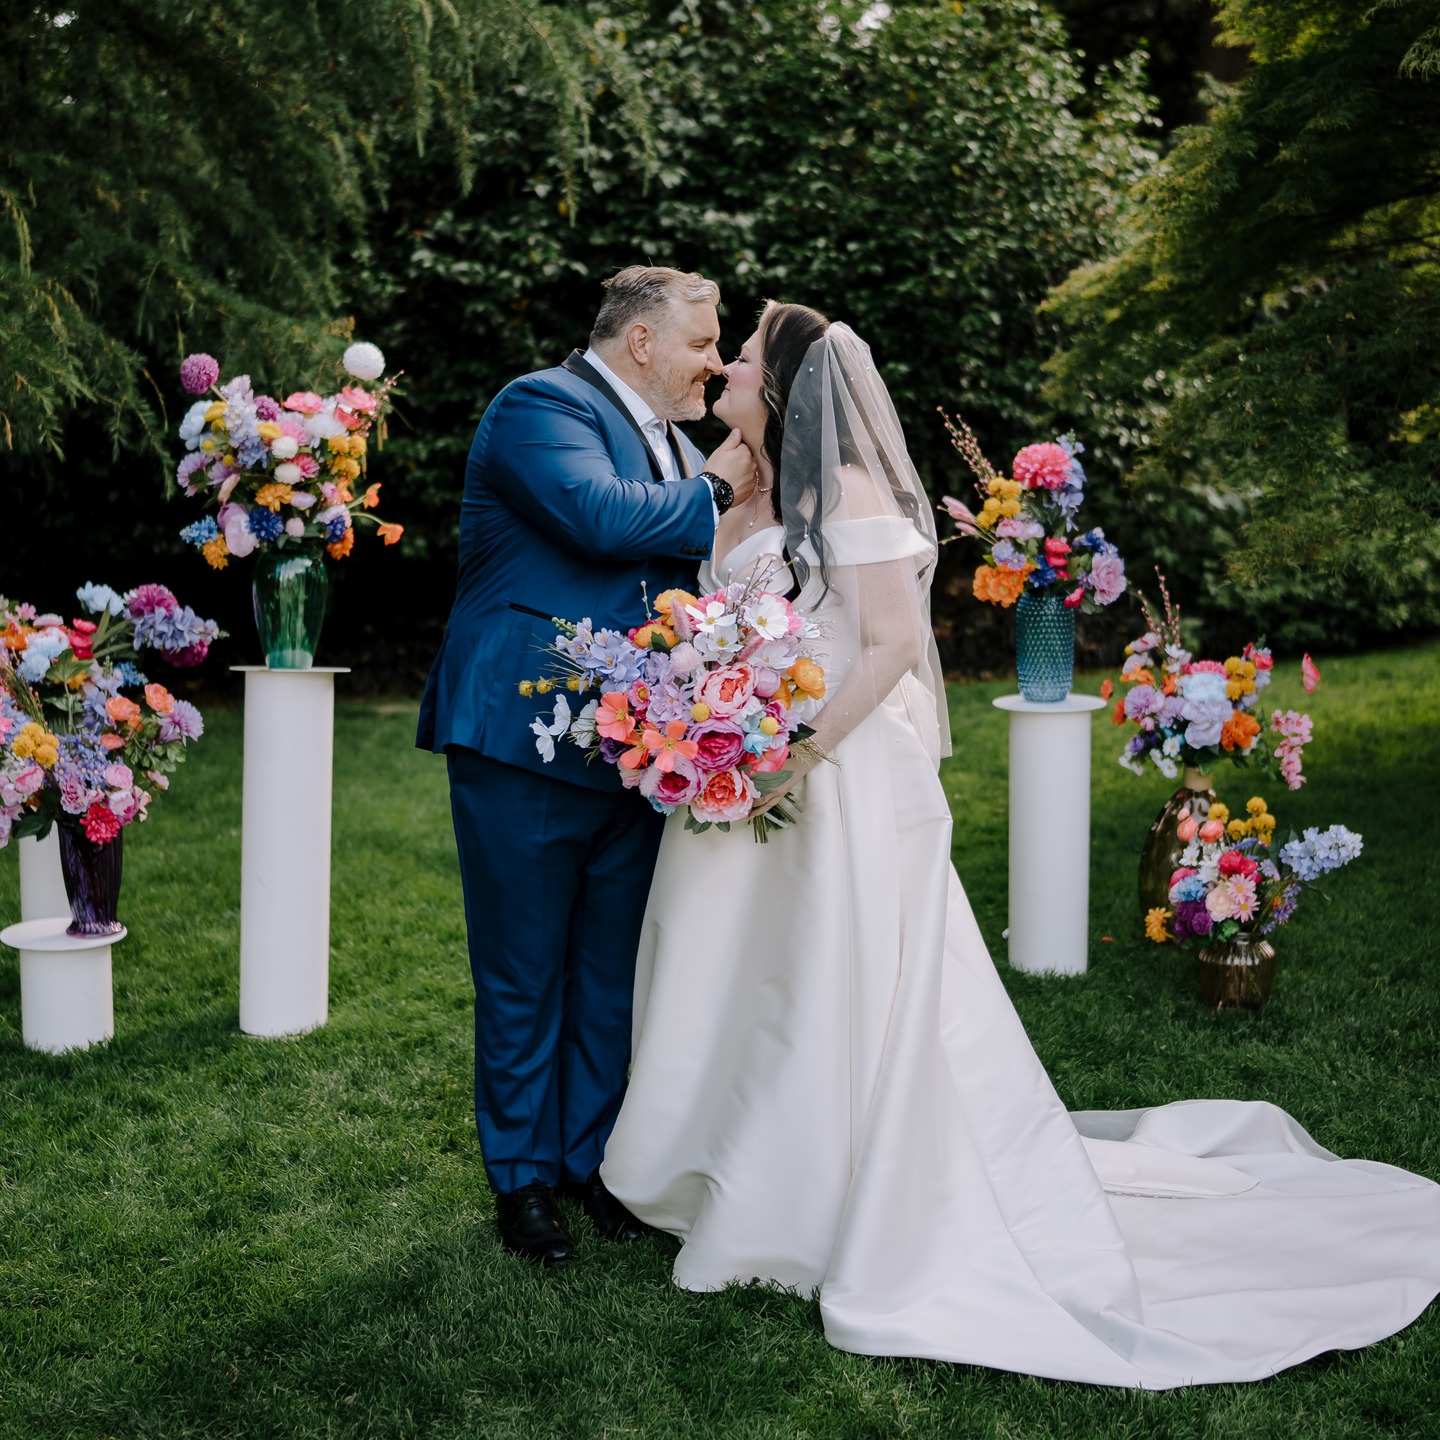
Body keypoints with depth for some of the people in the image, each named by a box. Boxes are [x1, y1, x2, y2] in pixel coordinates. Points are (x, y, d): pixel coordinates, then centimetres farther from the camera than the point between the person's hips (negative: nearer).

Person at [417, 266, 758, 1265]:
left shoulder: (674, 441, 16)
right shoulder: (539, 406, -10)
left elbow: (696, 575, 24)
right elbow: (602, 516, -27)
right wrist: (711, 491, -12)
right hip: (528, 746, -7)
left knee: (612, 974, 14)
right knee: (525, 978, 5)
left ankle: (591, 1157, 30)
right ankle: (522, 1176, 21)